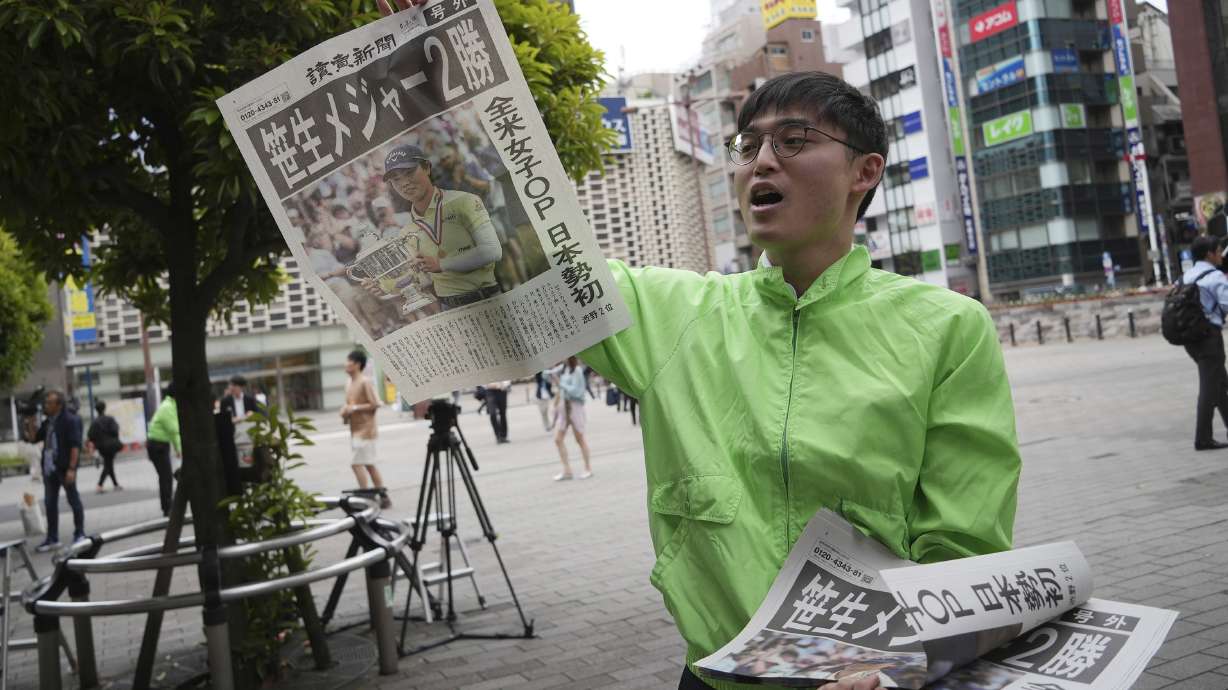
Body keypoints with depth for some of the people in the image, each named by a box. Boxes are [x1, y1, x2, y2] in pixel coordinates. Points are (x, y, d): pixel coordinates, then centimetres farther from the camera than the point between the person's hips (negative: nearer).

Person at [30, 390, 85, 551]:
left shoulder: (70, 420, -10)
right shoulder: (47, 422, 13)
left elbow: (75, 446, -15)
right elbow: (34, 438, 19)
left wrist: (71, 468, -22)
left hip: (64, 468, -8)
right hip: (49, 468, 8)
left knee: (73, 500, 3)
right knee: (50, 503, 10)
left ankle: (79, 534, 14)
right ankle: (52, 538, 17)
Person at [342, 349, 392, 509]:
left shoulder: (365, 382, -13)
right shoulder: (349, 384, 13)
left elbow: (375, 404, -18)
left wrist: (355, 408, -18)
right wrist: (345, 412, 3)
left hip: (365, 430, -9)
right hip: (355, 430, 9)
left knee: (356, 463, -11)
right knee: (369, 464, 10)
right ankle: (383, 497, 15)